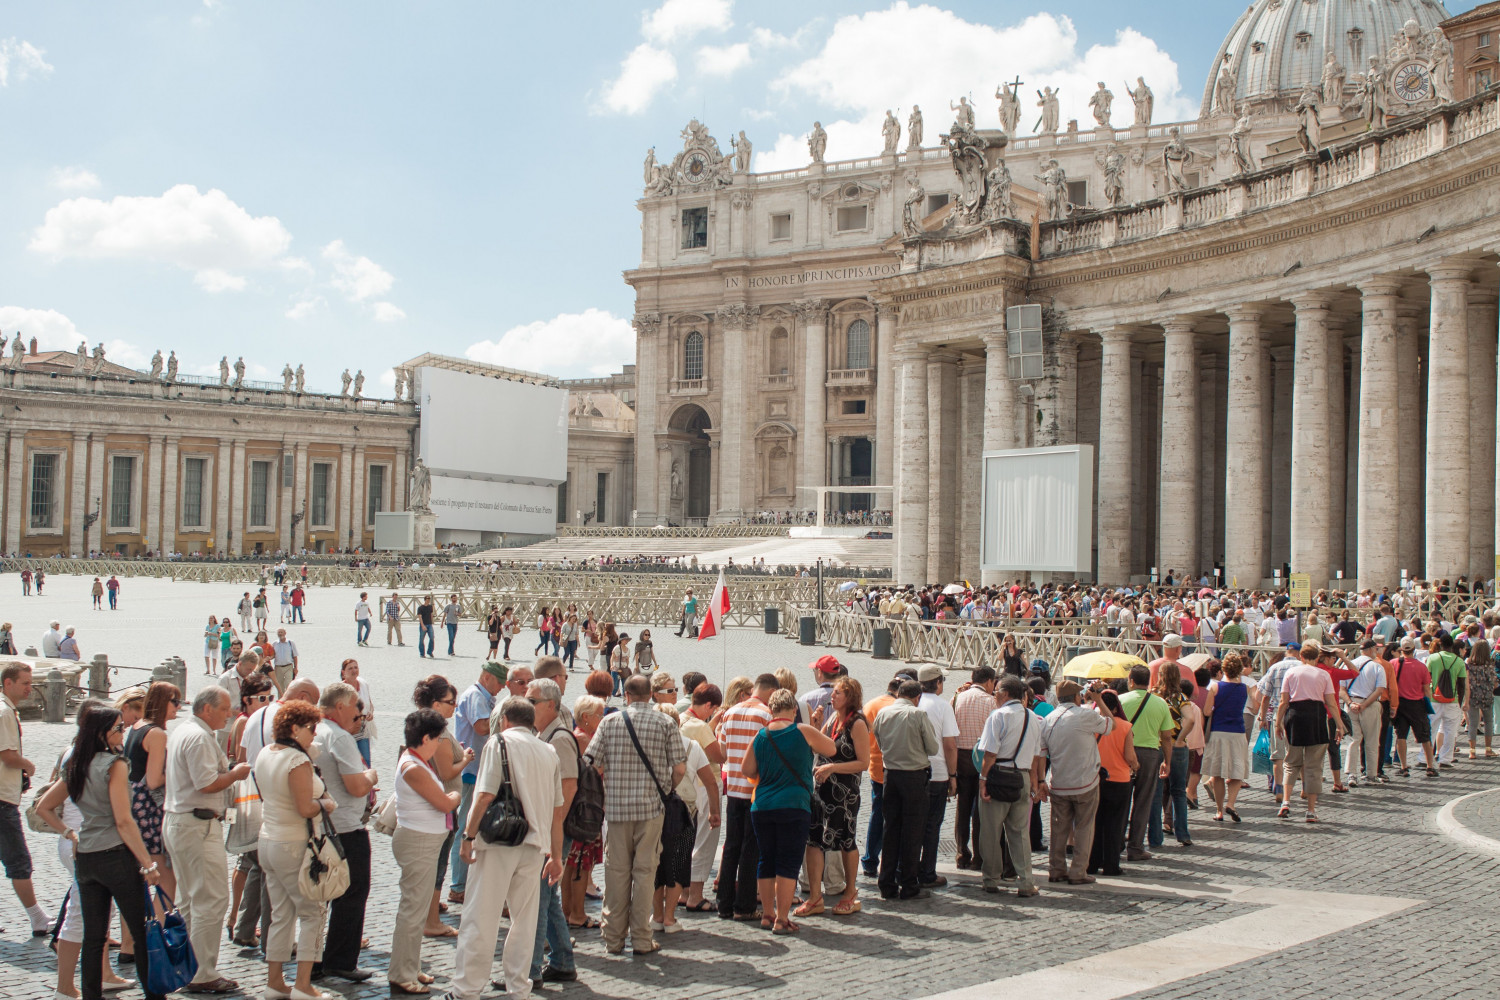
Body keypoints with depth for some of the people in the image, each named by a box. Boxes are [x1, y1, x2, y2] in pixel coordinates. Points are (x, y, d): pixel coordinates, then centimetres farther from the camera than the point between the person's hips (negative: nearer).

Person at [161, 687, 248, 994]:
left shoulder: (181, 731, 16)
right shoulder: (200, 737, -17)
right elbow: (207, 784, -23)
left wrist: (227, 771, 15)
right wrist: (236, 773, -8)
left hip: (176, 822, 11)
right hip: (199, 826, -11)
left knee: (187, 900, 17)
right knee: (211, 900, -8)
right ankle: (202, 975, -6)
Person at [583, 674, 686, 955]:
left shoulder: (609, 721, 2)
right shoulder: (665, 723, -1)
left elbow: (591, 764, -2)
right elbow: (679, 767, -4)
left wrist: (601, 795, 14)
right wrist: (667, 789, 15)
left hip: (616, 806, 1)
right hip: (651, 806, -1)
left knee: (616, 870, 8)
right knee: (644, 870, 5)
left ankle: (614, 938, 13)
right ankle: (641, 939, 6)